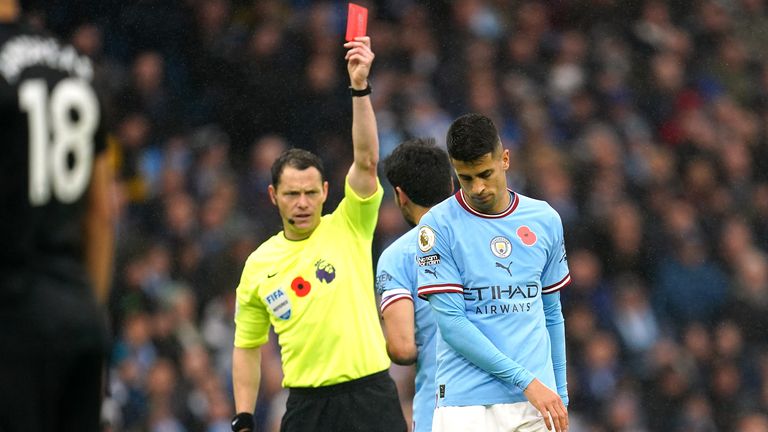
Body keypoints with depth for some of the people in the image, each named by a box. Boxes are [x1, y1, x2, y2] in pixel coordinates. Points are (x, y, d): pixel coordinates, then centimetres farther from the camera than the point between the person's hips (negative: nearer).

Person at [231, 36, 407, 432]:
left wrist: (360, 88, -25)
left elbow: (366, 160, -14)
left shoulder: (348, 228, 1)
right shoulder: (258, 265, 8)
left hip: (368, 395, -2)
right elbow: (246, 347, 16)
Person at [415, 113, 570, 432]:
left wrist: (560, 396, 15)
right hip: (468, 404, -3)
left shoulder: (545, 220, 10)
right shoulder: (438, 224, -3)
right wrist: (525, 381, -12)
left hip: (539, 398, 3)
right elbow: (450, 321, -9)